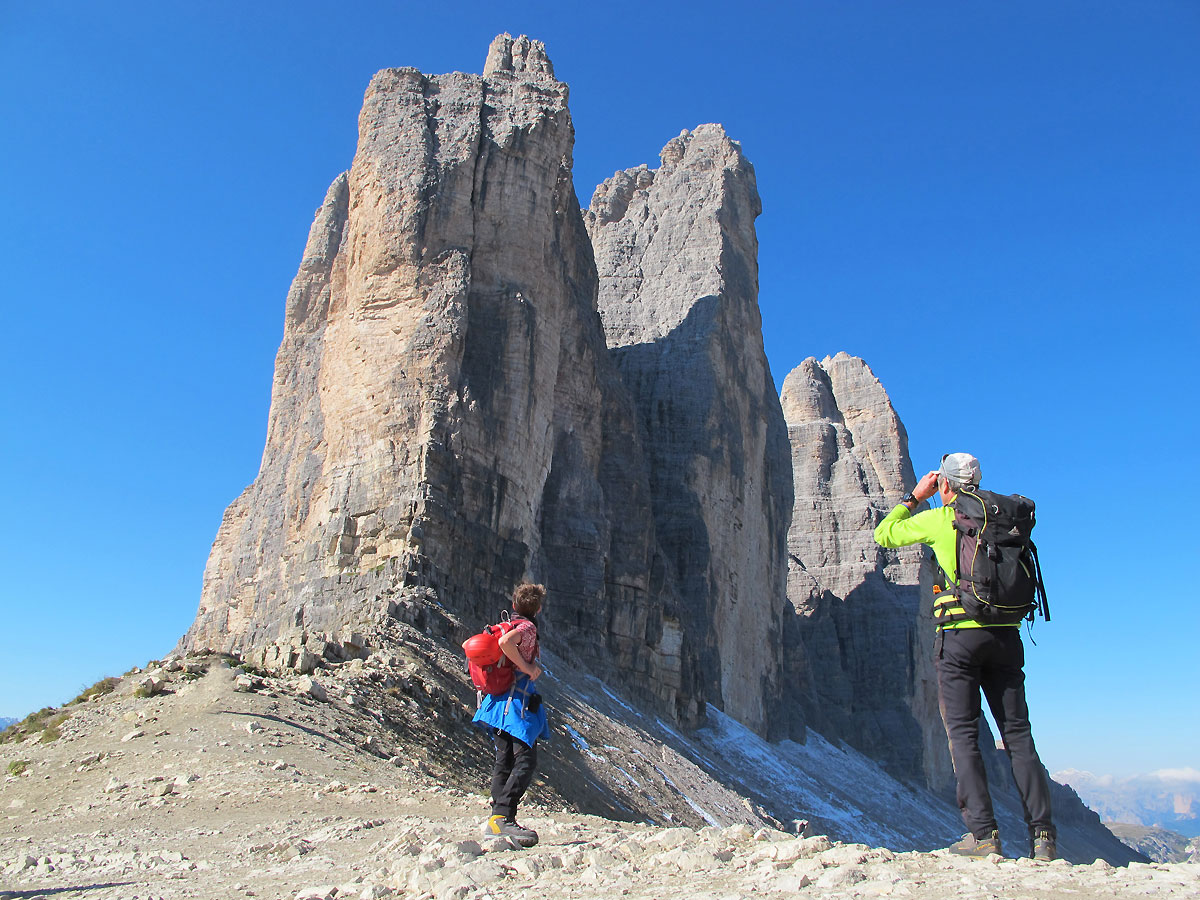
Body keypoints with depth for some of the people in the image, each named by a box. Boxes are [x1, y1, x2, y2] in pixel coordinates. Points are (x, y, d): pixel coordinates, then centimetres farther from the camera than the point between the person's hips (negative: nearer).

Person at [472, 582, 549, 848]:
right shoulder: (527, 626, -8)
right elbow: (505, 642, -29)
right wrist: (527, 667, -19)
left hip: (499, 700, 9)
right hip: (518, 699, -9)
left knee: (504, 761, 11)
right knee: (525, 760, -11)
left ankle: (496, 819, 10)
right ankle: (502, 817, -21)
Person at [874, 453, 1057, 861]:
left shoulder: (939, 519, -1)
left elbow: (883, 535, 12)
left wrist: (914, 497, 20)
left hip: (960, 634, -4)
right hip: (1006, 634, 4)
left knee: (963, 734, 2)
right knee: (1017, 734, 9)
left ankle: (983, 833, -2)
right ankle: (1042, 835, 7)